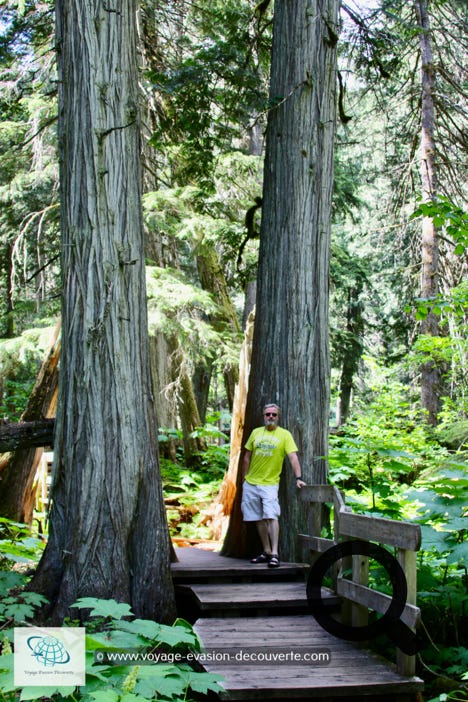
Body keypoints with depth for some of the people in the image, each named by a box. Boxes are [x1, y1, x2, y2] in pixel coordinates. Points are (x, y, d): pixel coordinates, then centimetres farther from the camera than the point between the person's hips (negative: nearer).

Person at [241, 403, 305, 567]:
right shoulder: (255, 433, 8)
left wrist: (298, 478, -22)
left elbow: (293, 457, -11)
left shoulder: (285, 435, -3)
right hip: (251, 483, 4)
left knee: (271, 516, -16)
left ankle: (274, 554, -15)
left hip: (270, 484, -4)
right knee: (259, 519, 9)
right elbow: (247, 457, 13)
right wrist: (244, 478, 11)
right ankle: (266, 552, 19)